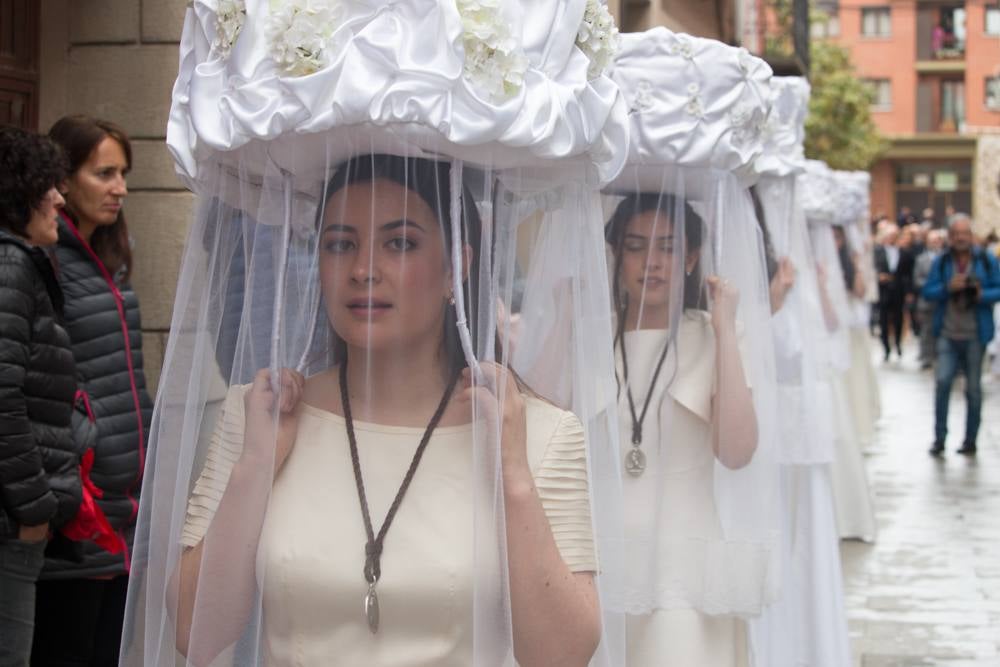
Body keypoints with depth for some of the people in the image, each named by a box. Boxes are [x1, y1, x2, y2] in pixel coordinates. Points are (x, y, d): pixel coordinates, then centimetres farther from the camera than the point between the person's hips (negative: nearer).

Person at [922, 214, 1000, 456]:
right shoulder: (941, 262, 3)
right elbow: (928, 292, 1)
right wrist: (948, 287, -16)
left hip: (974, 335, 0)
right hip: (948, 334, 1)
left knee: (973, 388, 7)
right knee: (942, 382, -11)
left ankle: (970, 440, 17)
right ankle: (939, 438, -1)